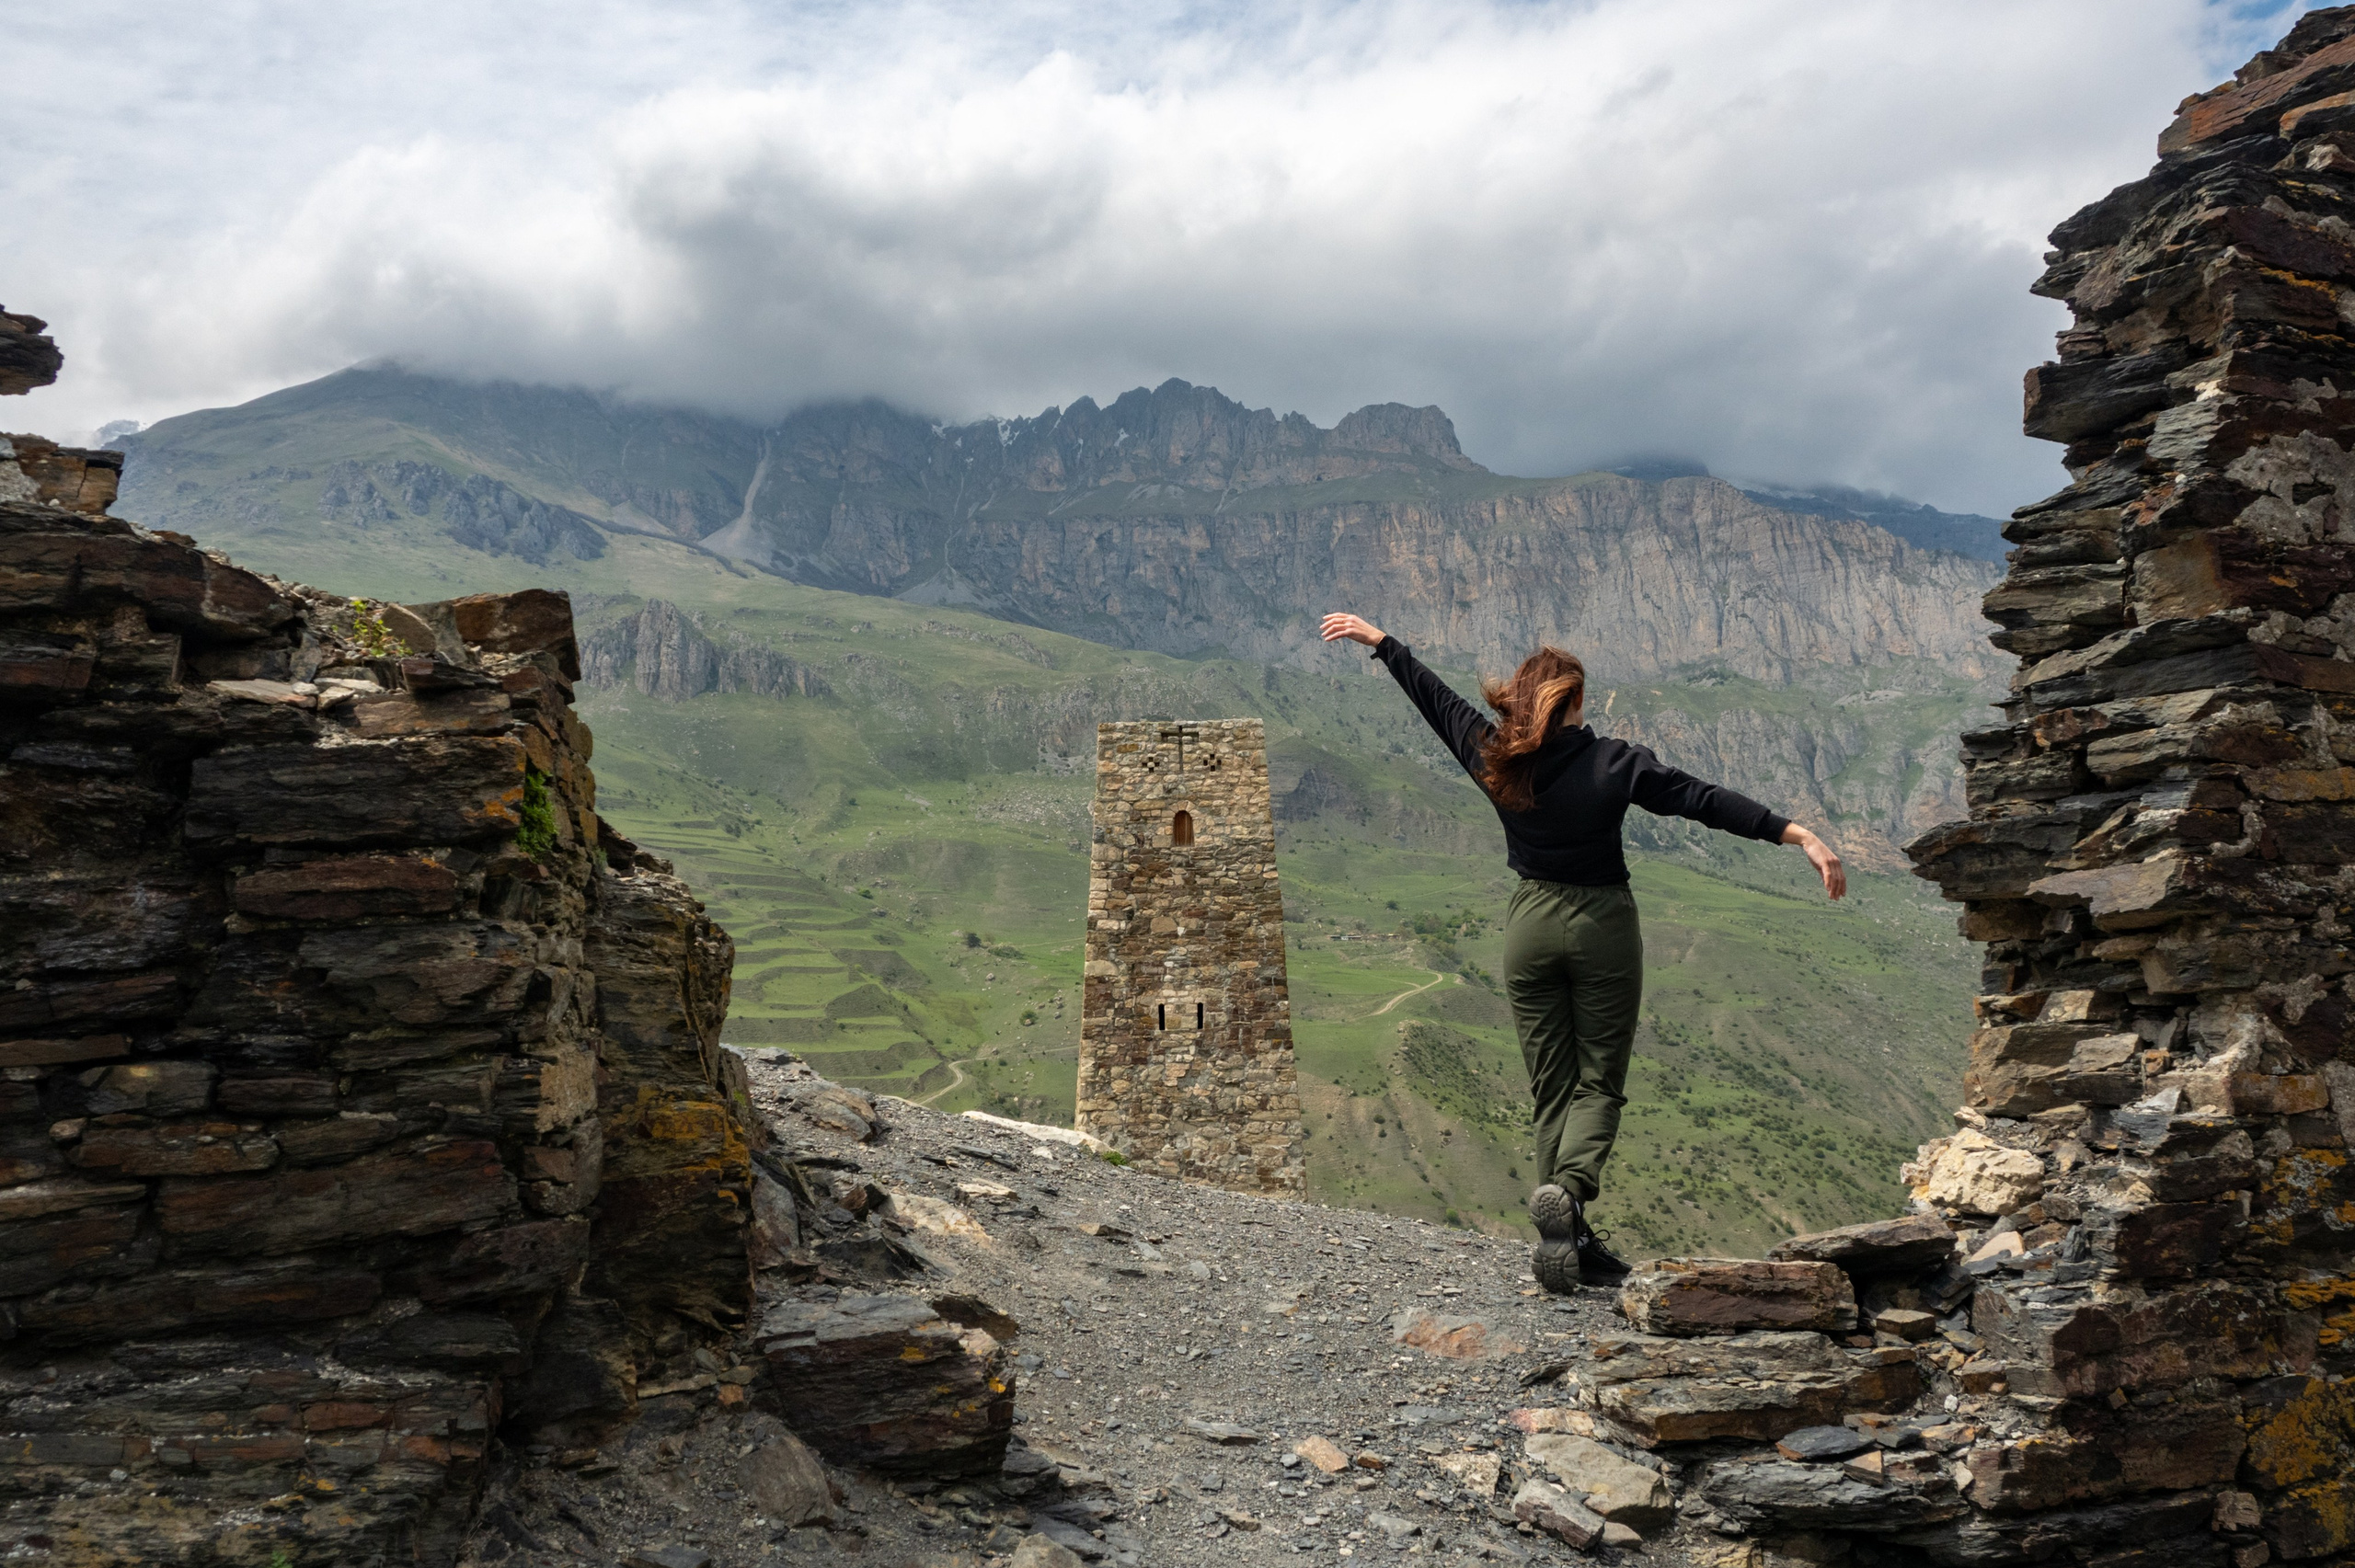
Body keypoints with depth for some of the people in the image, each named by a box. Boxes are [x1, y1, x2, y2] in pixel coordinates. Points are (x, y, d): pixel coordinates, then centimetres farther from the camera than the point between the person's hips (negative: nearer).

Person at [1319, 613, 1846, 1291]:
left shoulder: (1494, 759, -4)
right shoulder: (1612, 763, -12)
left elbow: (1434, 697, 9)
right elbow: (1707, 800, -14)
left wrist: (1378, 638, 23)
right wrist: (1801, 835, -14)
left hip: (1530, 925, 3)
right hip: (1603, 927, -3)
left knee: (1551, 1089, 10)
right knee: (1599, 1082, 6)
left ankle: (1566, 1241, 7)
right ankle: (1569, 1186, -22)